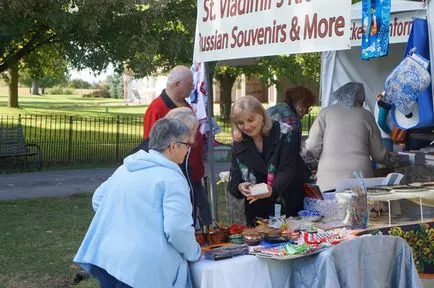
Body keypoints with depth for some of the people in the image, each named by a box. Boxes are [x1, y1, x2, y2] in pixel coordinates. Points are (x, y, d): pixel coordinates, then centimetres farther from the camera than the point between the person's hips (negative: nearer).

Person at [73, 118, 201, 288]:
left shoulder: (125, 168, 14)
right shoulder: (172, 178, -11)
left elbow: (98, 199, 23)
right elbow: (177, 229, -19)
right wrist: (194, 253, -1)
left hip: (106, 257, 8)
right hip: (143, 268, -8)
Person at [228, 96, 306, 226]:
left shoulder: (283, 133, -9)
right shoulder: (238, 144, 3)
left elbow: (287, 170, -17)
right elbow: (233, 182, 0)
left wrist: (272, 190, -35)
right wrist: (239, 187, -23)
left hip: (288, 207, -3)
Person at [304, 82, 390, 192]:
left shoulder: (326, 112, 7)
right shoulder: (367, 116, 10)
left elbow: (312, 146, -2)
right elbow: (379, 155, 14)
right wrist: (387, 160, 37)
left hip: (329, 180, 0)